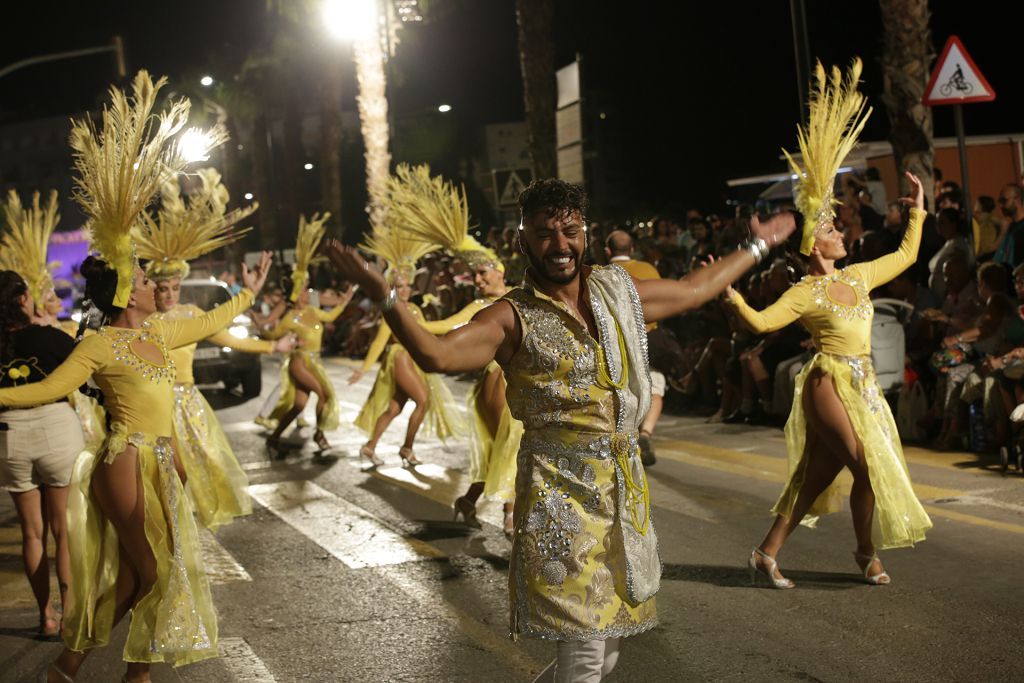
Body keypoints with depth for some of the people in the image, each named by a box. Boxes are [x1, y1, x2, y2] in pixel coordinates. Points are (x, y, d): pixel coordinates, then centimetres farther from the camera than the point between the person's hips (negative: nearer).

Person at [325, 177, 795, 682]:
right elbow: (436, 355, -25)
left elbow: (694, 289, 24)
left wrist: (756, 246, 33)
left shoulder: (619, 292, 7)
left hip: (624, 485, 6)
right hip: (561, 490, -6)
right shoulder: (514, 318, -10)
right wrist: (384, 296, -39)